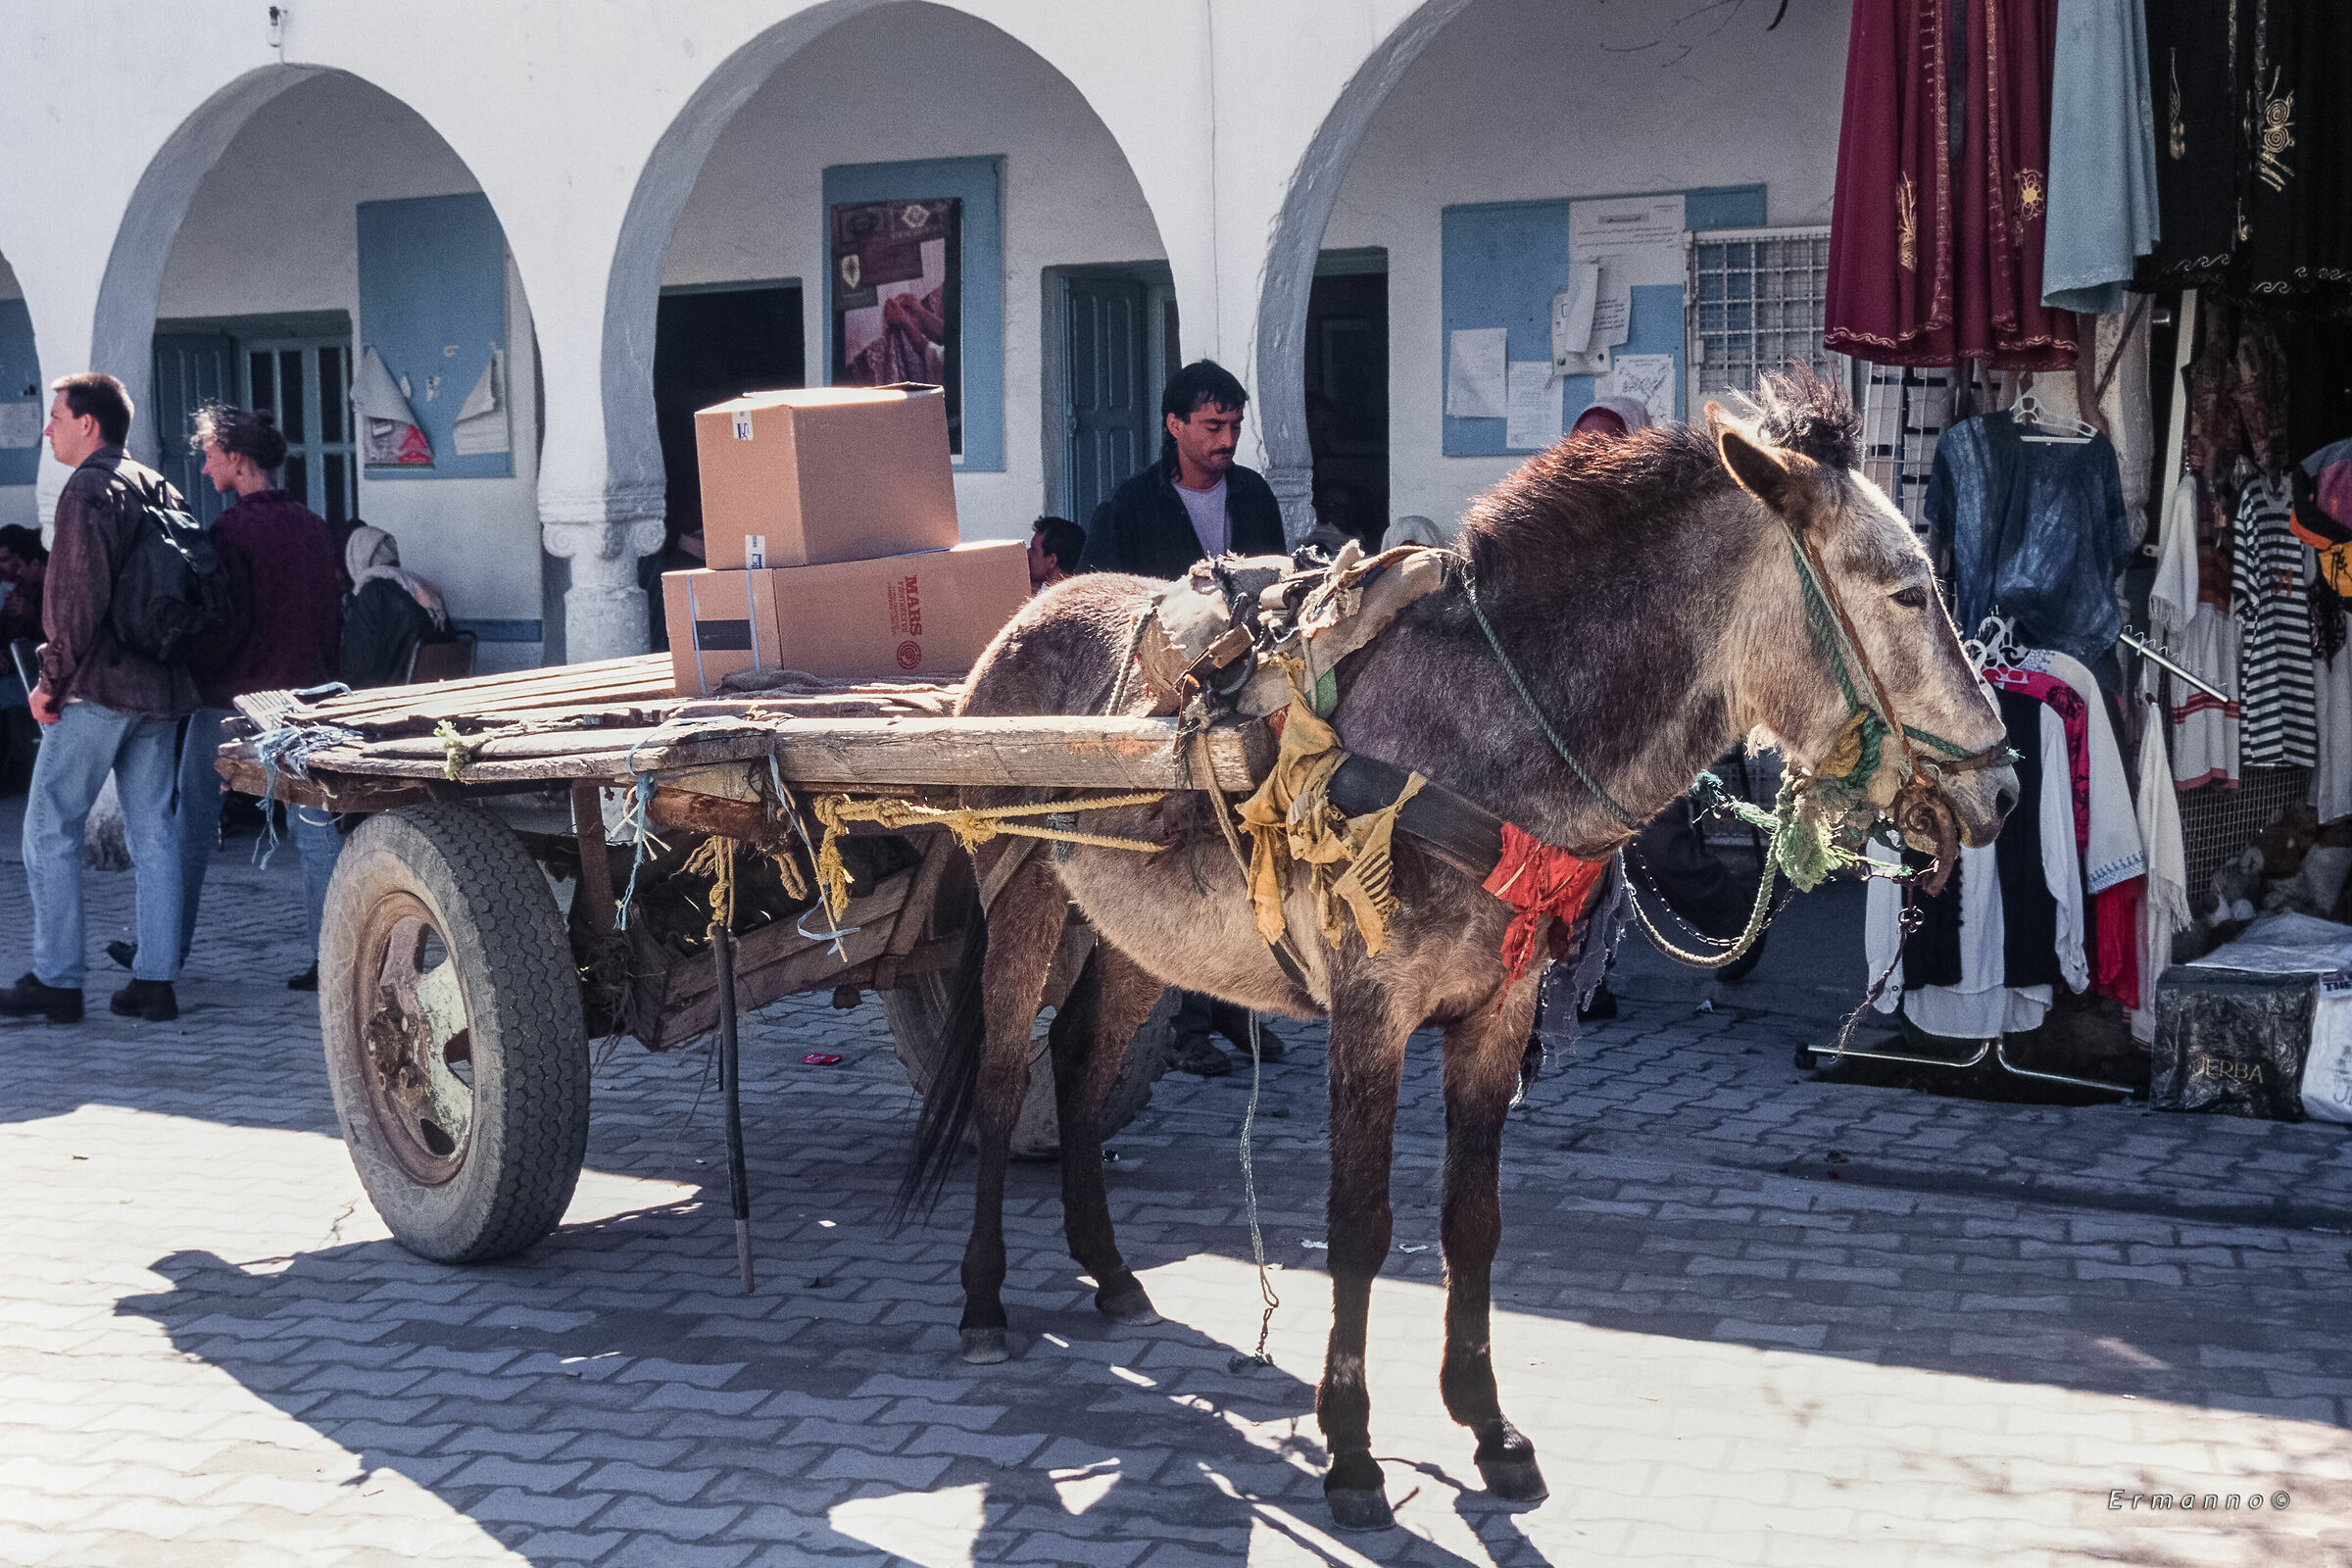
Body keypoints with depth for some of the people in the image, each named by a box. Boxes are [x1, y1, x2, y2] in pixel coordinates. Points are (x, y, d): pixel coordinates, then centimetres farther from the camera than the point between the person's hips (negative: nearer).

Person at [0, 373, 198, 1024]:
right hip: (162, 688, 8)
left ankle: (55, 981, 2)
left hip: (100, 687, -8)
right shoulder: (162, 489, 14)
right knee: (153, 831, 8)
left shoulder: (88, 490, -10)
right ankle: (156, 981, 8)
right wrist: (173, 667, 17)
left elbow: (78, 597, -18)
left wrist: (52, 680, -11)